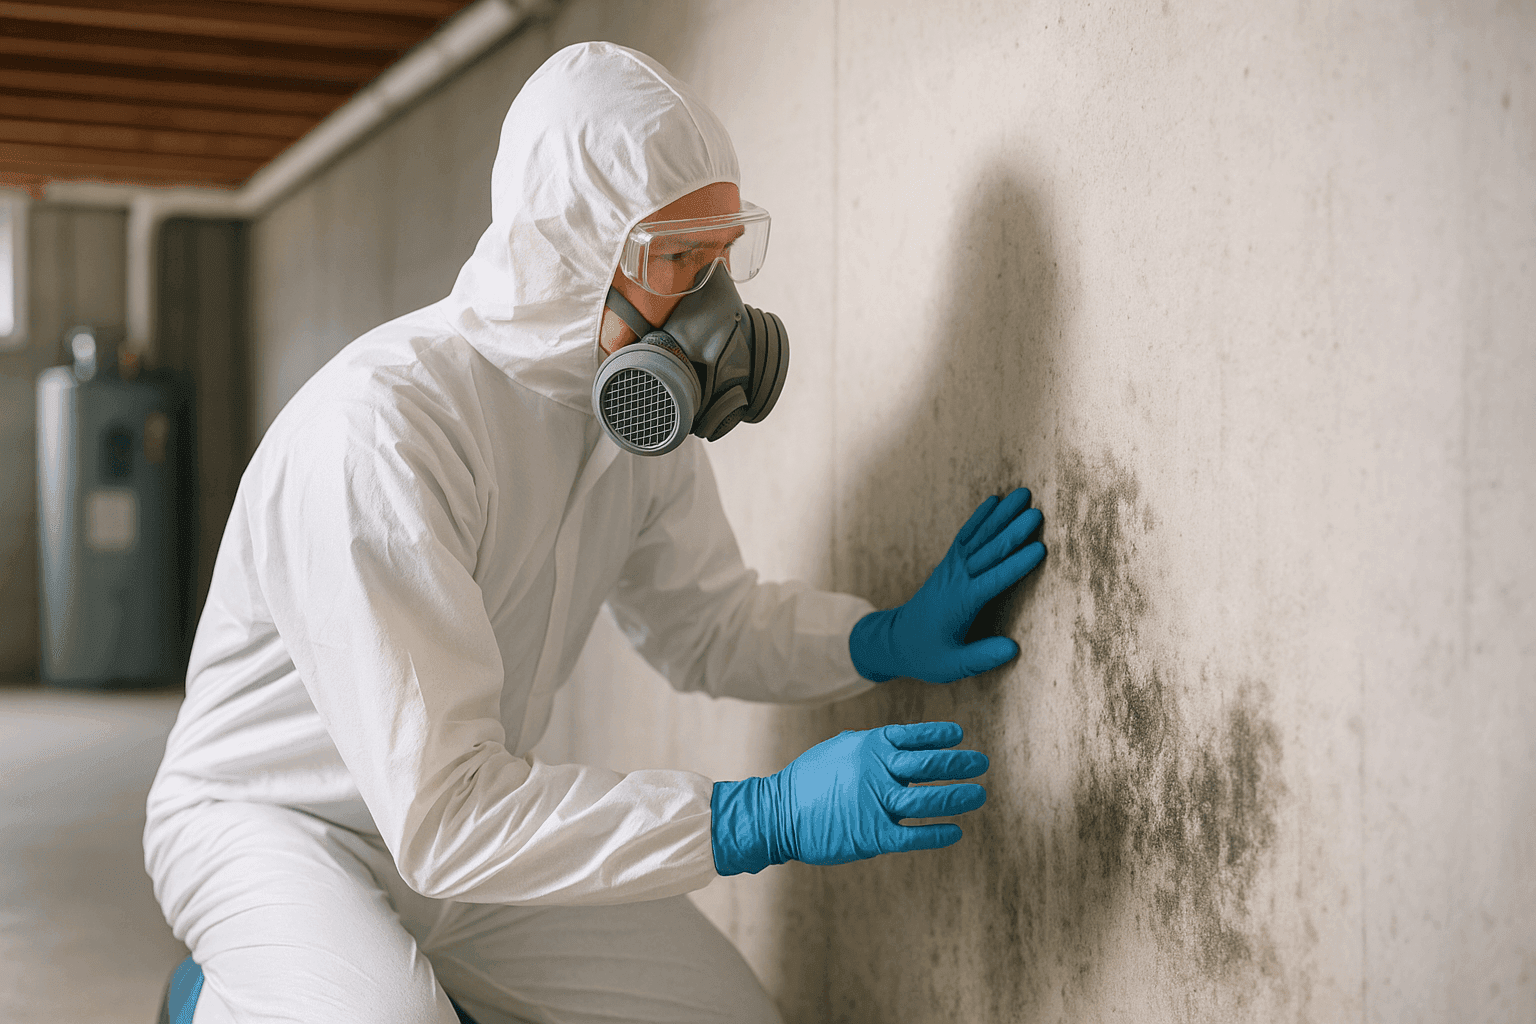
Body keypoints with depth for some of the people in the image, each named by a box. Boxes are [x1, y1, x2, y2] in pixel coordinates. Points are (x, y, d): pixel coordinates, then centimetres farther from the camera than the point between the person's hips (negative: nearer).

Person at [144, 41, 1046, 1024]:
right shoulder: (382, 429, -32)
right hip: (268, 817, -6)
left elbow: (704, 621, 9)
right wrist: (768, 816, -37)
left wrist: (883, 640, -11)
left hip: (466, 820, 7)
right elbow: (442, 813, -35)